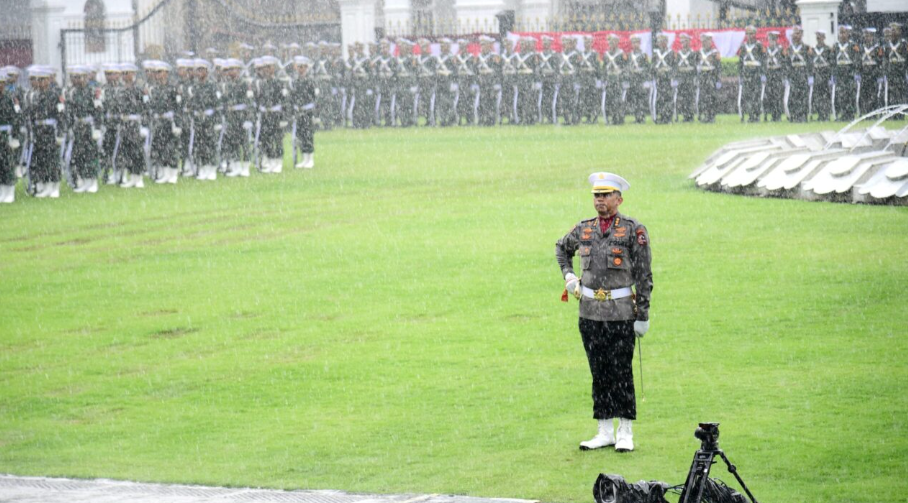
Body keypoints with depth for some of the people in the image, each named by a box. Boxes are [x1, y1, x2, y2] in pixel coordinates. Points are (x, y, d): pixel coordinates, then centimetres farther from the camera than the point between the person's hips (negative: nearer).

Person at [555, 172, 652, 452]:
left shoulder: (634, 230, -5)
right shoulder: (584, 229, 8)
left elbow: (644, 276, -5)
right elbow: (562, 248, 30)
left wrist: (643, 316, -8)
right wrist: (568, 276, 13)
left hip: (621, 314, -4)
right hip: (590, 313, 4)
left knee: (621, 373, -2)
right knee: (599, 374, 8)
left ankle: (626, 434, 5)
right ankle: (605, 433, 14)